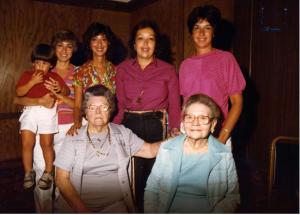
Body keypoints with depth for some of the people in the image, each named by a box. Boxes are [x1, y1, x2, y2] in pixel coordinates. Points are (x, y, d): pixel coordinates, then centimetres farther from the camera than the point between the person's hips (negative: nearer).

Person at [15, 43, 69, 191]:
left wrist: (59, 88, -14)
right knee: (27, 143, -5)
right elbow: (19, 92, -1)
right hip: (30, 111, 1)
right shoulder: (27, 75, 11)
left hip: (48, 111, -1)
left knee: (46, 144, -1)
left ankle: (48, 173, 13)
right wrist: (32, 82, -12)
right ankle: (28, 173, 12)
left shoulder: (54, 77, 10)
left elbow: (67, 92, 8)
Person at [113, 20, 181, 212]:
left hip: (158, 127, -1)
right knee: (133, 177, 7)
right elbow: (120, 105, 6)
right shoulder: (122, 69, 6)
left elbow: (174, 105, 2)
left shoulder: (168, 70, 2)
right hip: (130, 126, 1)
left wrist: (175, 129, -11)